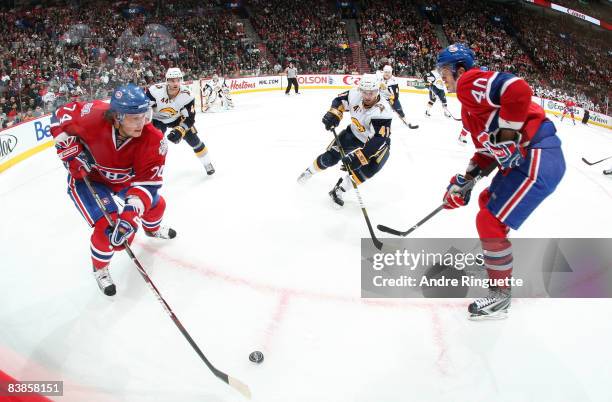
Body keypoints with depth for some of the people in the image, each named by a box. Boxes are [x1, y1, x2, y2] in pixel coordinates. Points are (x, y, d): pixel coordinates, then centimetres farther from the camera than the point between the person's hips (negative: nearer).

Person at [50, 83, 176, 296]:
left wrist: (131, 213, -44)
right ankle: (100, 268, 16)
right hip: (86, 177, -3)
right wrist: (70, 150, -23)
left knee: (156, 203, 14)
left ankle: (152, 229, 54)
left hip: (123, 178, 4)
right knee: (108, 227, -16)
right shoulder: (94, 116, -36)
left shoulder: (153, 140, -31)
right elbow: (61, 115, -14)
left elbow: (147, 181, -32)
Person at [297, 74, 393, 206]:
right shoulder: (355, 94, -24)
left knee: (370, 167, -28)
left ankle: (340, 189, -14)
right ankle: (310, 171, 28)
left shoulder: (383, 111, -38)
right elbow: (340, 100, -2)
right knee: (330, 157, -2)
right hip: (354, 132, 4)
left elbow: (379, 141, -43)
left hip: (377, 140, -3)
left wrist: (359, 157, -52)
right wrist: (333, 114, -22)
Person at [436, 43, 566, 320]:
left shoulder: (469, 82, -10)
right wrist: (464, 180, 18)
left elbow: (518, 89, -28)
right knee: (487, 202, 27)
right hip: (522, 158, 11)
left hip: (538, 159, -11)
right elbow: (487, 146, 23)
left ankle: (500, 295, 8)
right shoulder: (469, 104, 21)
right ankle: (496, 255, 48)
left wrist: (506, 135, -24)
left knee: (490, 222, -7)